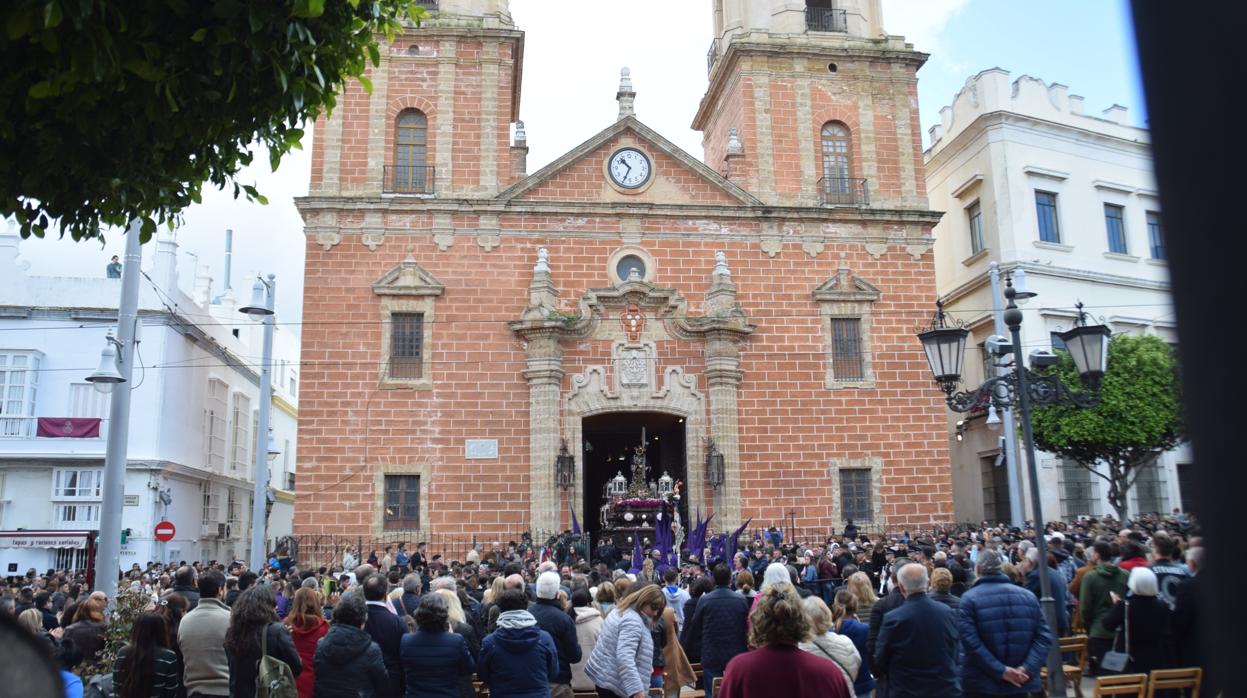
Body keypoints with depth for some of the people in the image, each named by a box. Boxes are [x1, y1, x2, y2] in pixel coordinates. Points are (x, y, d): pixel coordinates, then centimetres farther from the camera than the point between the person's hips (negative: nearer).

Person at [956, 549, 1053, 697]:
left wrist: (1001, 671, -17)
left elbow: (971, 642, -18)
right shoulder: (1028, 596, 7)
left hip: (982, 685, -3)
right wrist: (1028, 668, -11)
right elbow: (1044, 636, -2)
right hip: (1022, 684, 4)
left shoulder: (969, 598, -6)